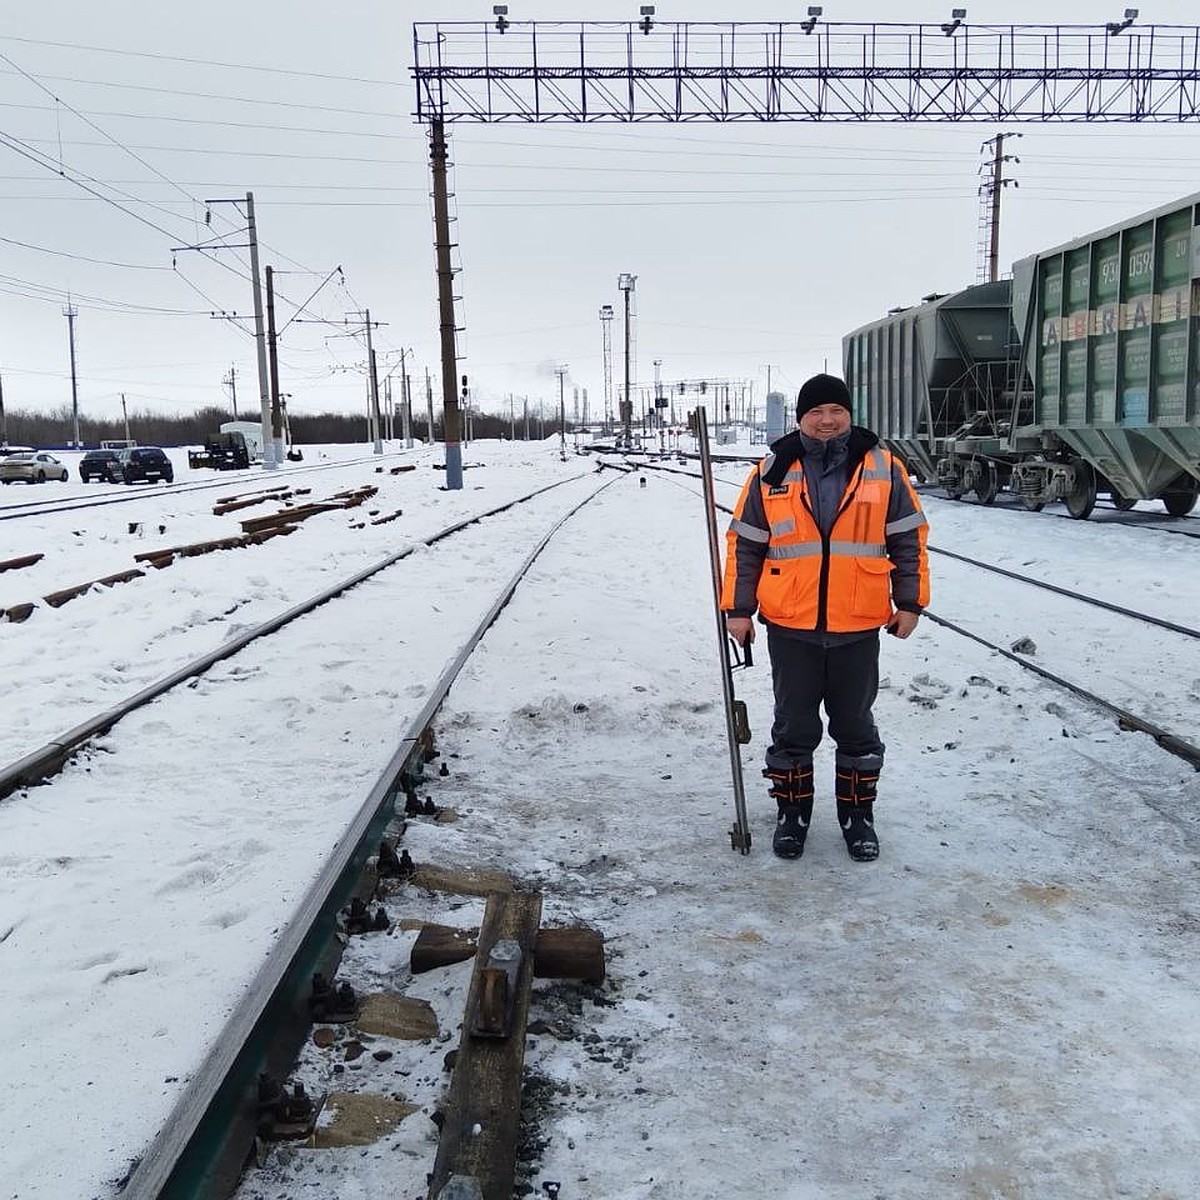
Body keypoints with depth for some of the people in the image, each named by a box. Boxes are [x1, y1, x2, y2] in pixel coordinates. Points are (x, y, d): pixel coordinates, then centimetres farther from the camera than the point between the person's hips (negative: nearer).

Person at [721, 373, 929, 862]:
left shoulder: (882, 467, 1)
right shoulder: (773, 472, 1)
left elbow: (909, 538, 6)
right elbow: (745, 545, 4)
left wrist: (909, 602, 1)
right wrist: (738, 609, 0)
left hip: (858, 626, 0)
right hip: (790, 625, 0)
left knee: (855, 726, 12)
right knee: (794, 727, 11)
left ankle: (858, 815, 28)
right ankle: (791, 813, 26)